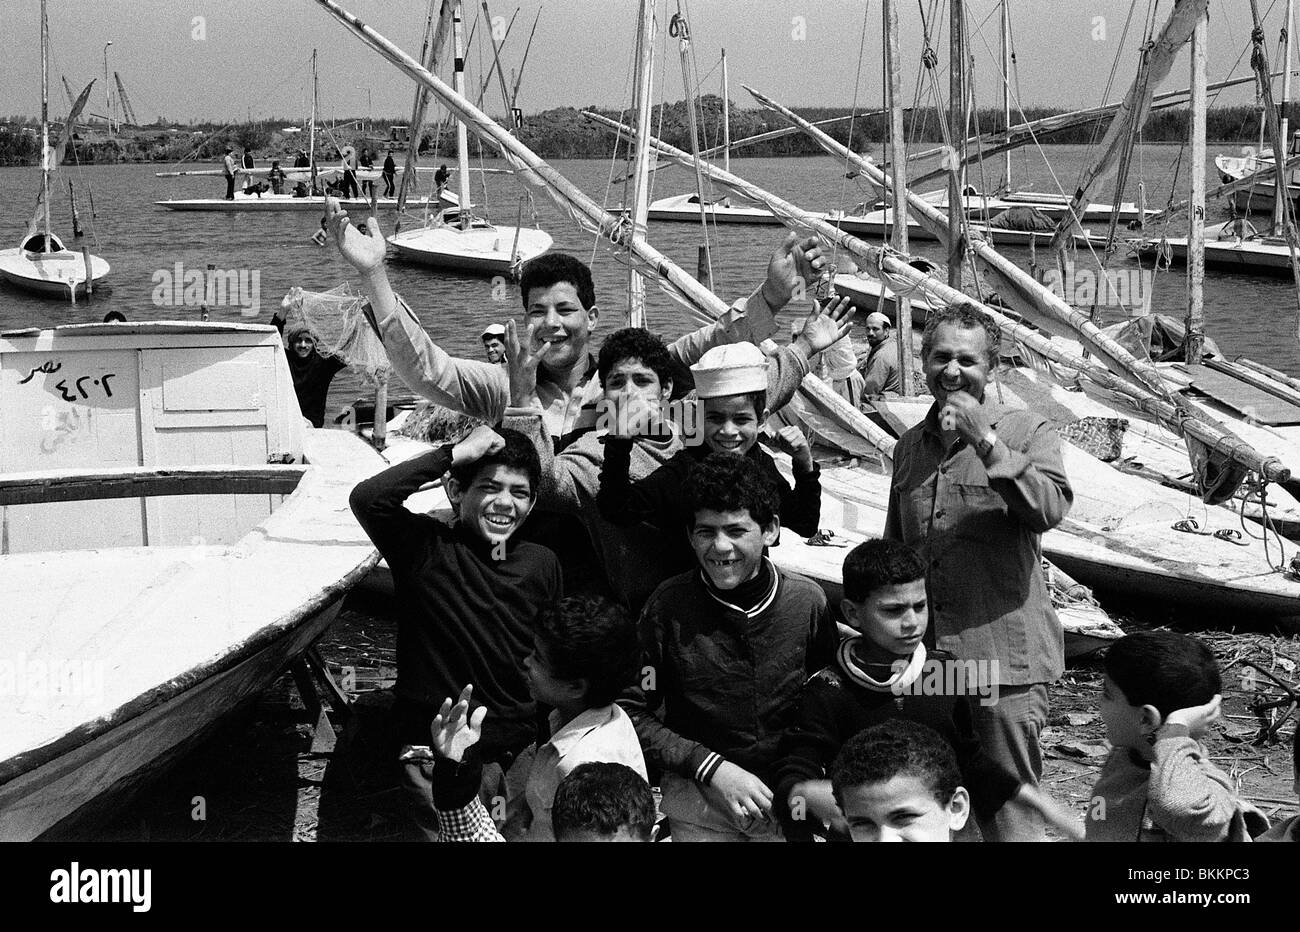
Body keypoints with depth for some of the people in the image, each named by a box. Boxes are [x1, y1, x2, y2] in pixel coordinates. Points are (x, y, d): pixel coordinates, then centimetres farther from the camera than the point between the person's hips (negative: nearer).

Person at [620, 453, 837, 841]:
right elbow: (631, 711, -8)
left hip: (789, 800, 1)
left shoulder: (808, 601, -7)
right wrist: (710, 768, -17)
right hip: (696, 804, -1)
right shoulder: (668, 606, -11)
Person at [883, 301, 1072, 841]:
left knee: (1009, 821, 0)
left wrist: (986, 442, -27)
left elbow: (1051, 509, -22)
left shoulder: (1026, 432, -3)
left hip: (1002, 659, -5)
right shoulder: (910, 446, 13)